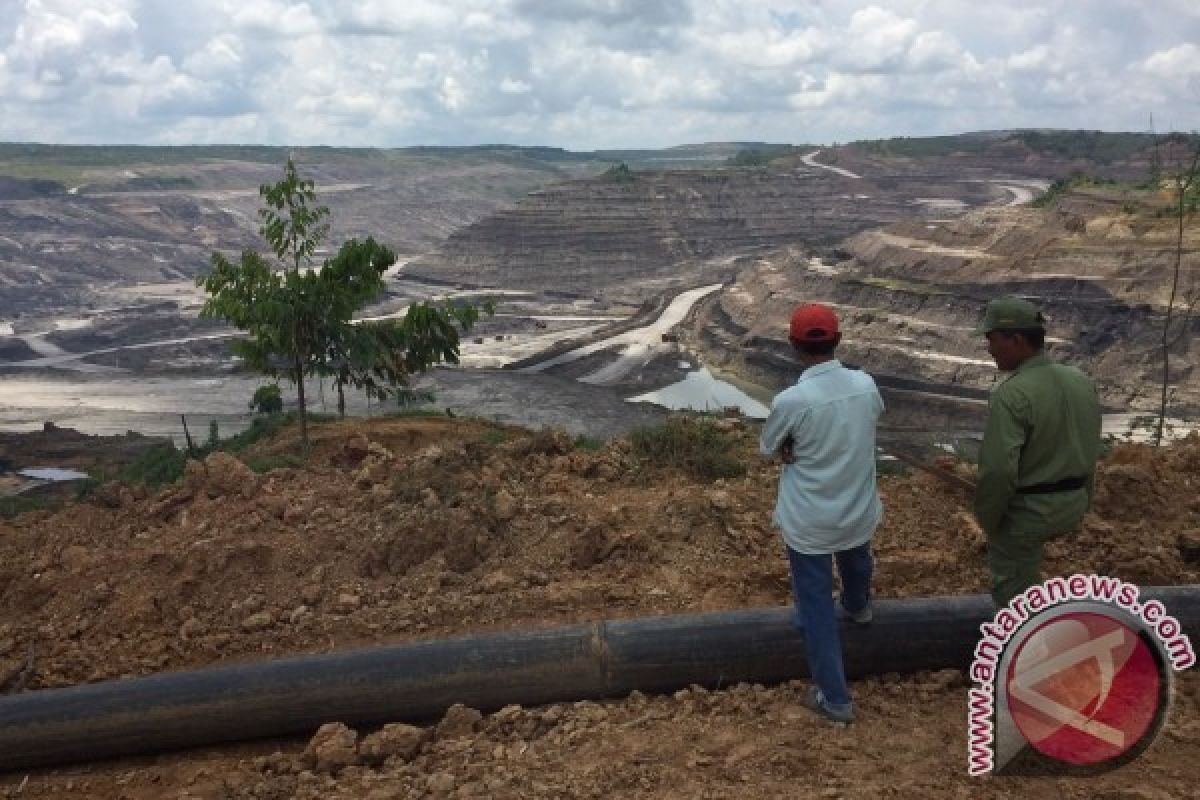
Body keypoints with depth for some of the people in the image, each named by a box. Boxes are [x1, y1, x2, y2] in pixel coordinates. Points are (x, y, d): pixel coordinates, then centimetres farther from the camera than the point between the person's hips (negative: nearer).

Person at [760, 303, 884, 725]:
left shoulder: (790, 400, -25)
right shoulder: (865, 384, -11)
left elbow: (767, 448, -8)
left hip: (809, 521, -5)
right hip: (860, 510, 5)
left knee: (816, 607, 11)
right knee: (856, 559, 36)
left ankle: (835, 699, 20)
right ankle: (858, 606, 67)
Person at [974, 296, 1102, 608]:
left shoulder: (1012, 394, -25)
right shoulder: (1081, 381, 1)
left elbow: (998, 469, -28)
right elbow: (1090, 449, 11)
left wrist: (987, 519, -13)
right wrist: (1082, 500, 22)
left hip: (1027, 511, -8)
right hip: (1072, 504, 8)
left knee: (1013, 590, 10)